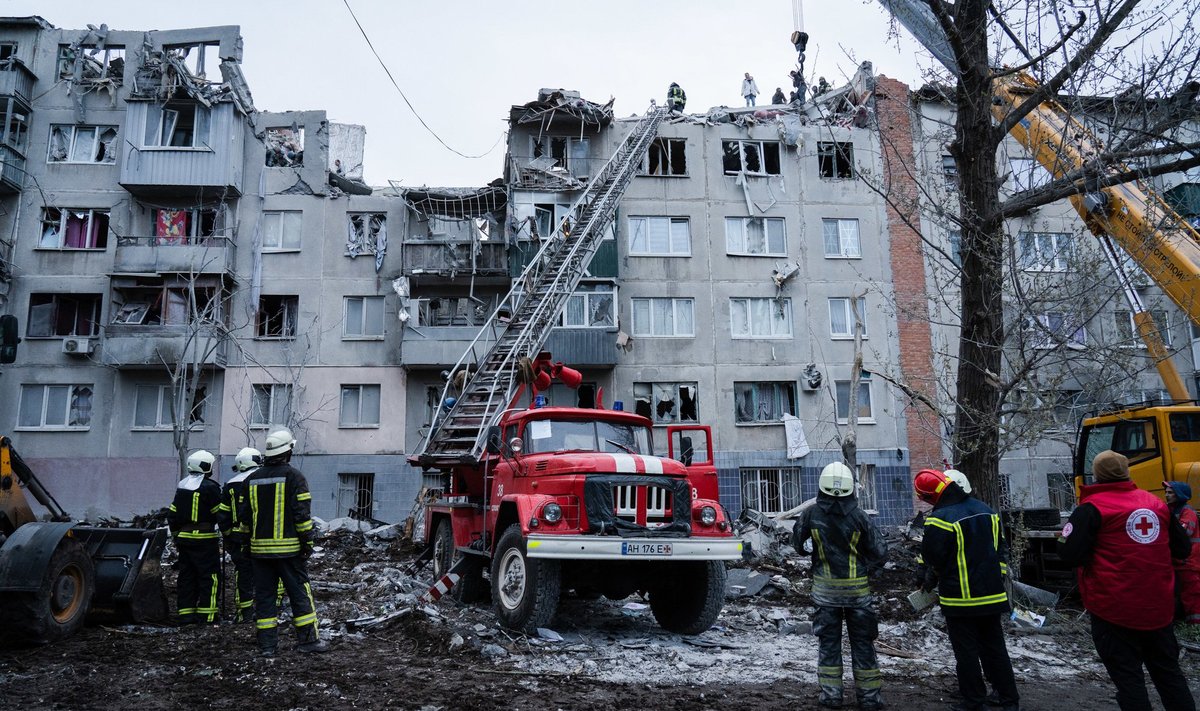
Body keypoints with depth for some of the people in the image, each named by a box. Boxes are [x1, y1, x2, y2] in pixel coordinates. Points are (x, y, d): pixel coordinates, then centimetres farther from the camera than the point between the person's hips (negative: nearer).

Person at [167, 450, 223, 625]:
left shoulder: (182, 486, 12)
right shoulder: (209, 487, -13)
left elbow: (172, 514, 16)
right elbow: (220, 514, -11)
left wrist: (176, 534, 24)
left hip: (183, 538, 8)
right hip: (204, 539, -8)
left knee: (186, 576, 13)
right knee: (209, 577, -2)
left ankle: (185, 614, 16)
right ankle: (206, 615, -2)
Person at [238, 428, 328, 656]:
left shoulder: (252, 479, 9)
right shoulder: (293, 475, -9)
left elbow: (244, 515, 12)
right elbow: (301, 512, -13)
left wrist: (250, 540, 22)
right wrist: (307, 541, -7)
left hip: (260, 547, 5)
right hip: (288, 547, -5)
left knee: (264, 595, 9)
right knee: (300, 593, 4)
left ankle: (266, 644, 11)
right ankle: (308, 639, 7)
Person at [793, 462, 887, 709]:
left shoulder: (811, 515, -12)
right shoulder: (859, 516, -14)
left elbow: (796, 540, 5)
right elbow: (880, 551, -8)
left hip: (825, 589, 1)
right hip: (857, 589, -1)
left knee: (829, 642, 12)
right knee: (862, 642, 11)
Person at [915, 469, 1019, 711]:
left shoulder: (940, 518, -19)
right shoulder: (984, 509, 5)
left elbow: (932, 559, -14)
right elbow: (1000, 548, 15)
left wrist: (930, 581, 7)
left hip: (960, 599, -7)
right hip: (991, 594, 7)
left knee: (966, 651, 4)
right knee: (994, 647, 17)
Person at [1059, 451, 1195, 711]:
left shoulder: (1092, 508, -13)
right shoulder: (1156, 503, 5)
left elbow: (1070, 555, -19)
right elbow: (1182, 549, 15)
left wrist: (1063, 540, 2)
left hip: (1115, 610, -5)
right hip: (1159, 608, 6)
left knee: (1128, 678, 3)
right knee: (1168, 673, 20)